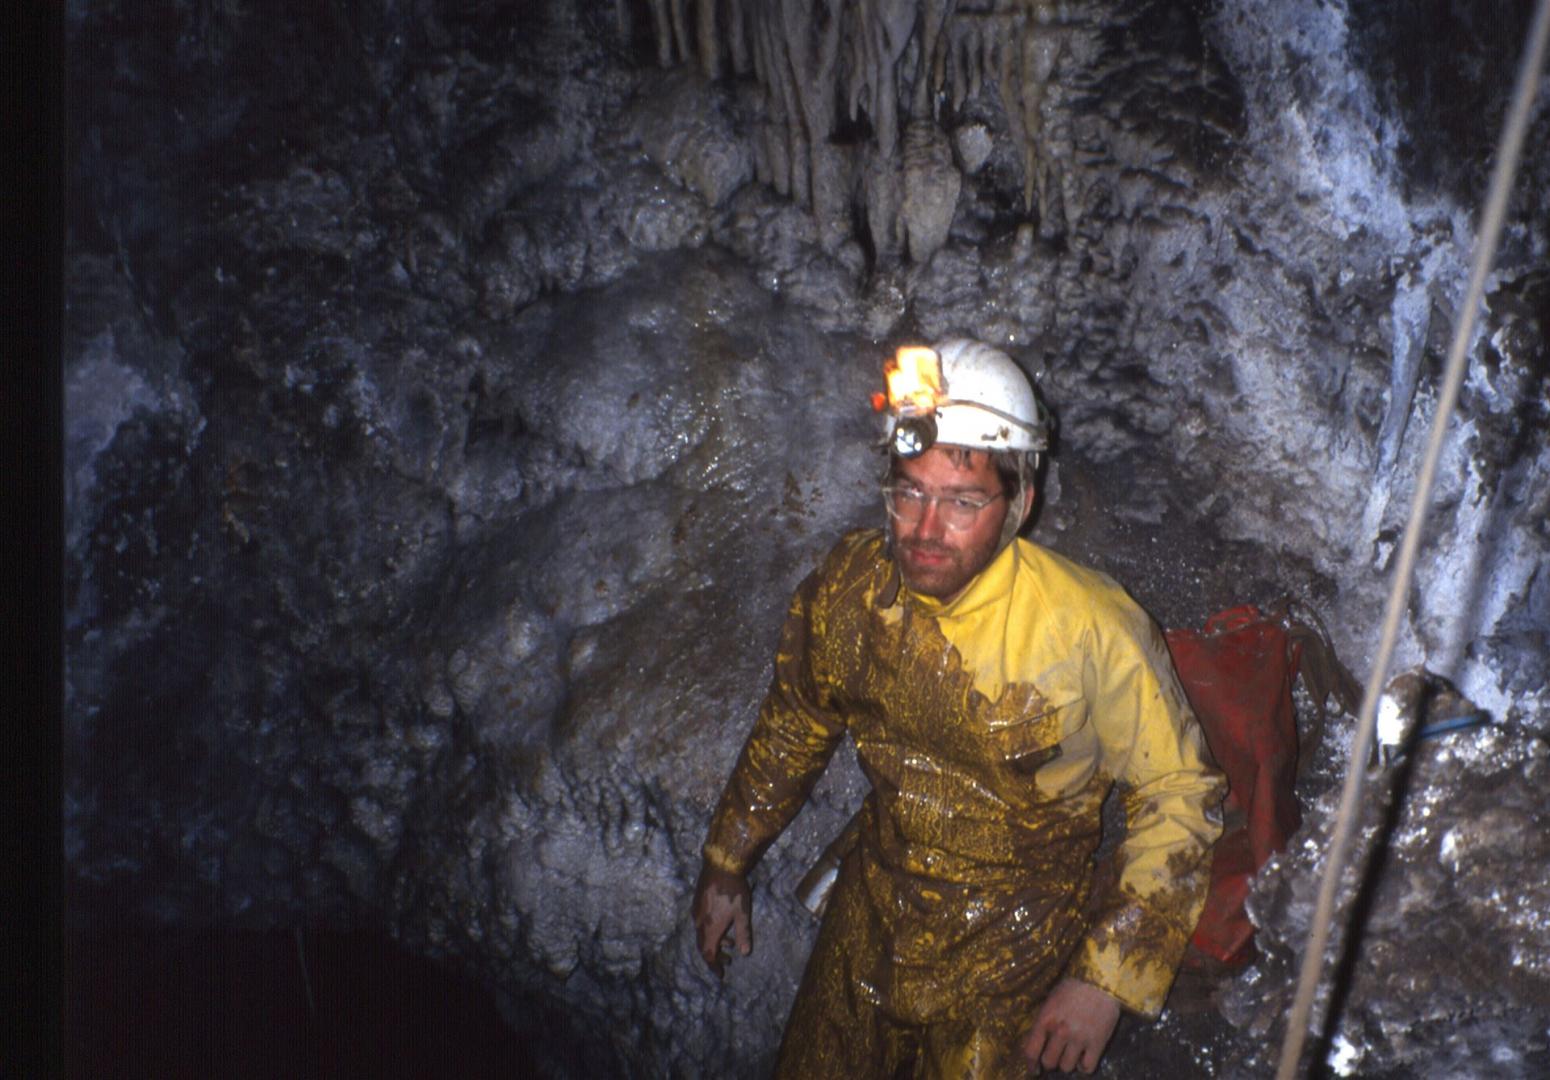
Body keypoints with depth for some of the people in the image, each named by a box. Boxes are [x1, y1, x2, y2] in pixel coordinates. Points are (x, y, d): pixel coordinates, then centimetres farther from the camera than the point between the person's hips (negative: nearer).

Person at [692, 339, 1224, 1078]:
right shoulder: (850, 582, -14)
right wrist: (726, 864, 12)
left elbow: (1178, 796, -16)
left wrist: (1107, 979, -19)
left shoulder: (1091, 631, -27)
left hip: (1010, 950, -3)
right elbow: (794, 725, 4)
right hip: (870, 910, 4)